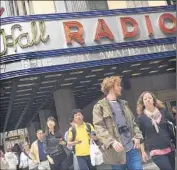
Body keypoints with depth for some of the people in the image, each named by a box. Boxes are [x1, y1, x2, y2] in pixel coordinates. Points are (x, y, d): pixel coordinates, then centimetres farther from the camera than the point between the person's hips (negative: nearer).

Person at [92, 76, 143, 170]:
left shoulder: (123, 104, 19)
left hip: (132, 148, 5)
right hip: (116, 152, -4)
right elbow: (99, 128, -11)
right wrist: (112, 142, -25)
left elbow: (132, 122, 19)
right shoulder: (99, 106, -1)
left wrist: (137, 136, 1)